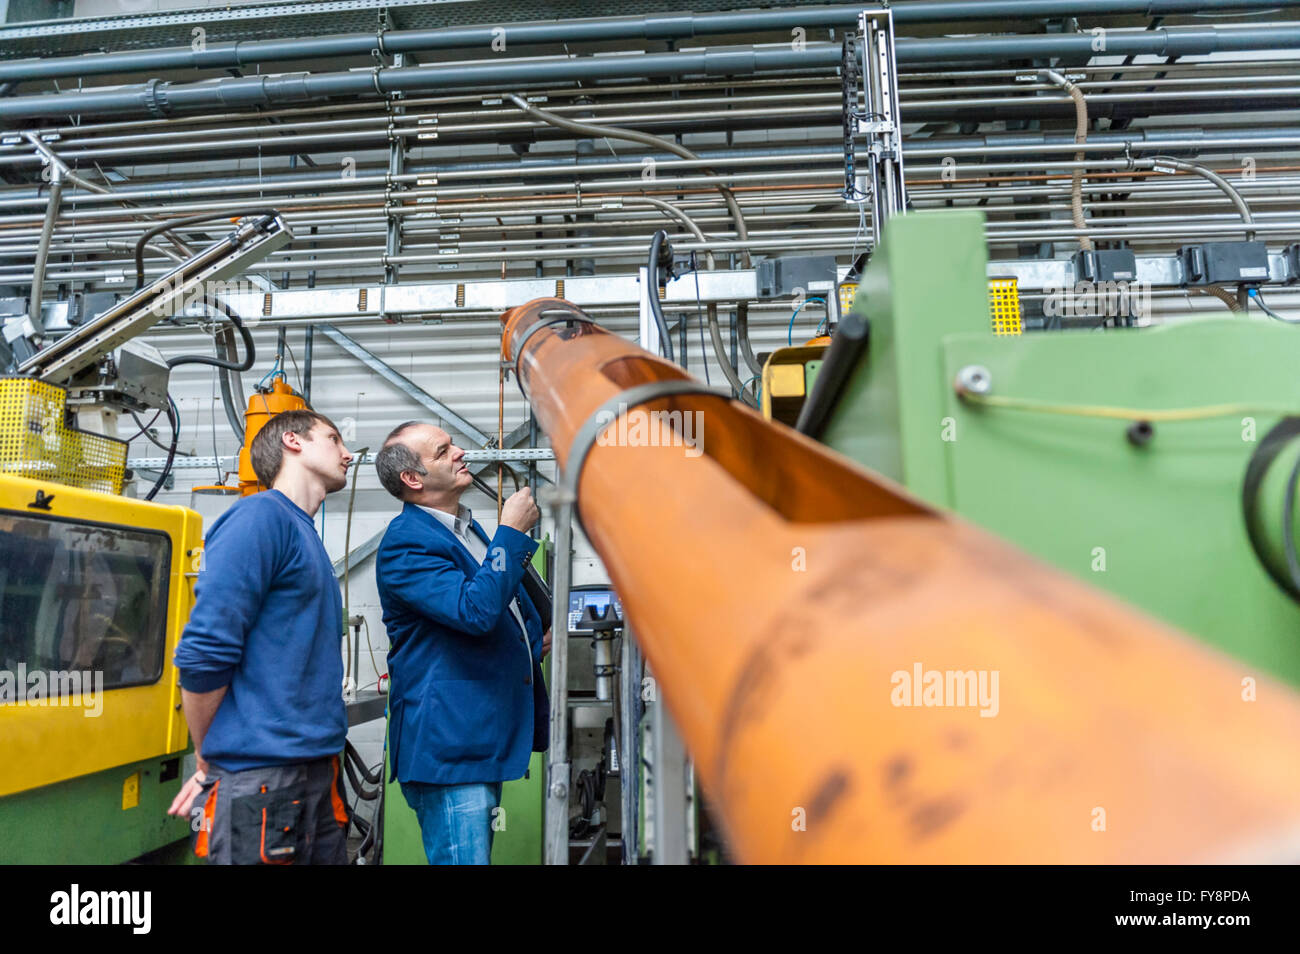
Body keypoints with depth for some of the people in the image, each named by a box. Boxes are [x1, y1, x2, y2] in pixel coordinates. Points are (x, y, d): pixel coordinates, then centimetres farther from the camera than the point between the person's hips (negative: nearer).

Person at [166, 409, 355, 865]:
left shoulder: (305, 535, 15)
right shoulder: (261, 515, -12)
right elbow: (203, 654, -17)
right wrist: (210, 764, -5)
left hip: (318, 774, 8)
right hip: (262, 781, -8)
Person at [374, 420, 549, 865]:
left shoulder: (467, 528, 16)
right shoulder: (405, 543, -15)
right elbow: (475, 611, -28)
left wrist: (535, 639, 14)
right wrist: (512, 531, -20)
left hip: (487, 742, 10)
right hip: (448, 747, -10)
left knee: (478, 853, 19)